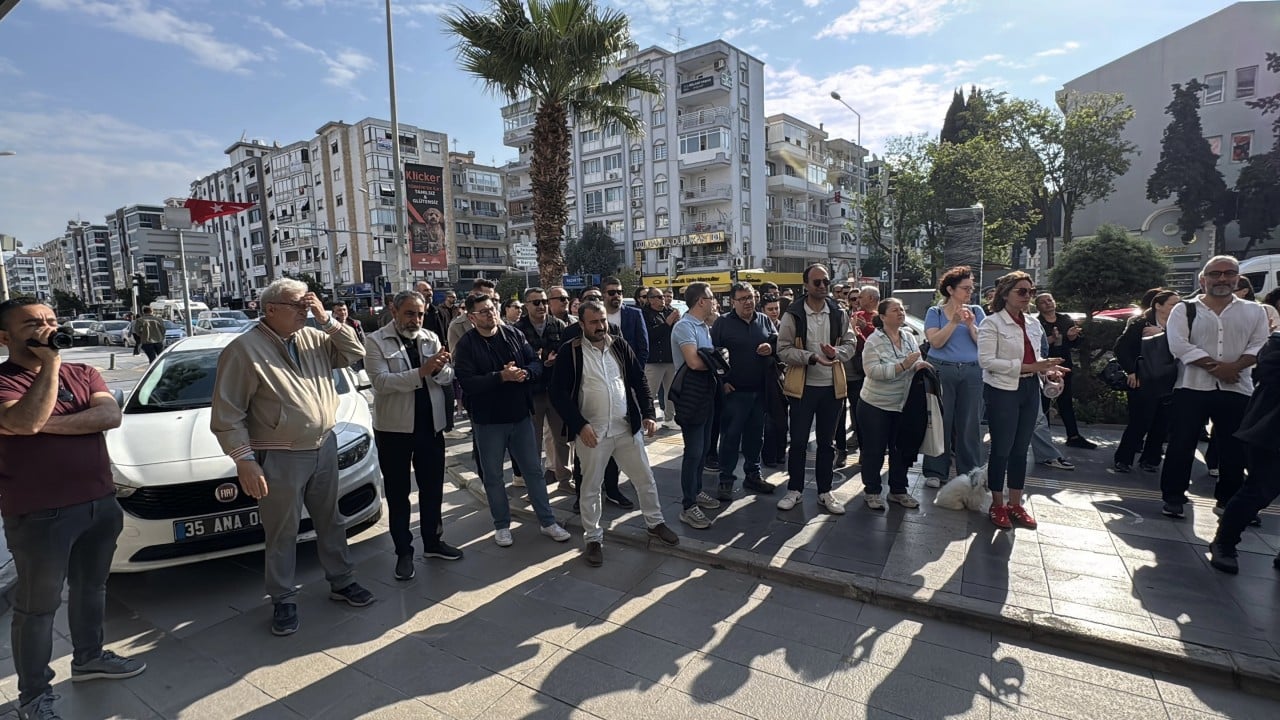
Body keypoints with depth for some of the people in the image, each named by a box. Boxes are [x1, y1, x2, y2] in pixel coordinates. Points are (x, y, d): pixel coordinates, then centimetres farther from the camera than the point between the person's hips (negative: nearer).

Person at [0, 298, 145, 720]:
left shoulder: (82, 374, 6)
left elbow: (111, 415, -9)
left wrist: (48, 424, -20)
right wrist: (49, 364, -20)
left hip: (100, 503, 5)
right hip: (39, 515, -5)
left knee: (91, 587, 21)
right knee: (37, 605, 8)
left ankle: (88, 657, 40)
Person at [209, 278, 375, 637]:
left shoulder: (313, 338, 5)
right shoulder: (244, 349, -12)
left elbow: (355, 353, 3)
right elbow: (227, 415, -13)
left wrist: (327, 320, -7)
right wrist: (244, 460, -17)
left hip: (324, 448, 6)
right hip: (280, 459, -5)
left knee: (329, 521, 18)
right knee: (282, 534, 8)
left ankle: (341, 581, 33)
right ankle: (283, 600, 26)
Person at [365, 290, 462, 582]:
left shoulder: (431, 338, 5)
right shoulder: (376, 341, -7)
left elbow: (448, 379, 1)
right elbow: (381, 382, -20)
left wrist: (439, 369, -22)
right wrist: (422, 371, -29)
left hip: (431, 426, 4)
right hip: (394, 428, -3)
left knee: (432, 489, 15)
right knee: (398, 493, 10)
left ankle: (433, 542, 32)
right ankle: (404, 552, 23)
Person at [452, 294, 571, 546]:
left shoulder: (514, 335, 1)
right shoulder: (466, 345, -9)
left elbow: (536, 364, -1)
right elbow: (467, 382, -19)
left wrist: (524, 373, -23)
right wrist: (501, 376, -27)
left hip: (520, 415, 3)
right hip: (488, 420, -2)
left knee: (534, 469, 11)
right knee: (492, 476, 10)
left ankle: (547, 521, 24)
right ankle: (502, 525, 29)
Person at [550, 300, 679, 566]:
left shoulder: (620, 345, 4)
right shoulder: (570, 351, -8)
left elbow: (639, 380, 7)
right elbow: (558, 392, -10)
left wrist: (648, 413, -3)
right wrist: (580, 425, -17)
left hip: (627, 428, 4)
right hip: (591, 432, -4)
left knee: (645, 479, 14)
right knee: (591, 487, 10)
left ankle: (655, 522, 35)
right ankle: (593, 537, 27)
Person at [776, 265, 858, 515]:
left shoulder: (839, 313, 3)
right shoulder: (793, 314, -8)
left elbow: (851, 344, 6)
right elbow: (784, 350, -10)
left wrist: (836, 352, -16)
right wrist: (812, 358, -23)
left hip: (832, 386, 3)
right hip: (803, 386, -3)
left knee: (827, 442, 13)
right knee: (798, 441, 6)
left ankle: (825, 492, 26)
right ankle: (794, 490, 22)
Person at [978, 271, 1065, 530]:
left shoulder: (1033, 324, 11)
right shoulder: (991, 323, -10)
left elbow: (1035, 356, 20)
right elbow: (986, 360, -17)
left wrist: (1048, 369, -1)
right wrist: (1027, 367, -21)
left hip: (1030, 390, 7)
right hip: (1002, 390, -7)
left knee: (1021, 449, 12)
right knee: (1001, 449, 1)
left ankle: (1015, 504, 24)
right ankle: (997, 505, 16)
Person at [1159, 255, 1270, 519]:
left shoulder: (1254, 311, 10)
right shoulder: (1184, 309, 1)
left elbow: (1260, 345, 0)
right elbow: (1179, 345, -10)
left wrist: (1234, 366, -17)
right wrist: (1215, 366, -16)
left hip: (1236, 390, 3)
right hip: (1192, 387, -3)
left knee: (1234, 449, 10)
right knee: (1181, 445, -1)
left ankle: (1228, 500, 25)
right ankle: (1173, 497, 9)